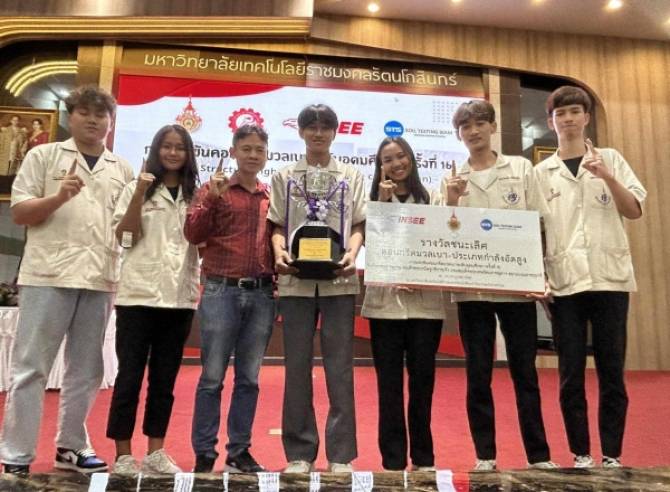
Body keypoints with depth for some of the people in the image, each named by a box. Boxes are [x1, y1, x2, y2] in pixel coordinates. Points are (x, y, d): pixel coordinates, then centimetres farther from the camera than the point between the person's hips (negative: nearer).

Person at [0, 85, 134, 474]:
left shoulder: (122, 169, 15)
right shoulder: (44, 156, 7)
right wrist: (59, 197, -14)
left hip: (100, 280, 3)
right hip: (49, 275, -3)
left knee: (86, 370, 10)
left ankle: (71, 447, 23)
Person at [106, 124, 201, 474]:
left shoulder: (196, 195, 10)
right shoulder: (136, 188, 5)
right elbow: (124, 238, -2)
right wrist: (139, 194, -11)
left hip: (180, 297, 2)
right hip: (139, 293, -2)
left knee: (165, 378, 10)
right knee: (130, 375, 1)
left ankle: (155, 452, 20)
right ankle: (123, 454, 13)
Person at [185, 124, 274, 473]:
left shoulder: (271, 197, 14)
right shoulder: (214, 190, 5)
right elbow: (193, 234, -5)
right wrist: (212, 197, -14)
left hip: (262, 295, 3)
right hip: (222, 292, -3)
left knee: (249, 378, 9)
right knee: (213, 377, 2)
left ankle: (239, 451, 20)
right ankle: (204, 453, 13)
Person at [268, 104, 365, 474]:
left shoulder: (351, 176, 12)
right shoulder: (285, 176, 13)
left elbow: (358, 225, 8)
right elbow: (278, 226, 9)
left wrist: (352, 254, -11)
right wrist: (280, 253, -11)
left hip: (338, 279, 0)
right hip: (296, 279, 1)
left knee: (339, 367, 1)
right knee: (297, 366, 5)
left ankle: (341, 453, 11)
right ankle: (300, 452, 16)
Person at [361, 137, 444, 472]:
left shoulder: (430, 199, 8)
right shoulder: (375, 201, 9)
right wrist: (383, 202, -7)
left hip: (425, 303, 0)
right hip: (385, 302, 0)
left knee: (422, 380, 8)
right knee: (389, 382, 5)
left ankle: (423, 457, 22)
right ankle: (393, 459, 16)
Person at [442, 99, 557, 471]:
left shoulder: (520, 168, 7)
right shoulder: (452, 181, 8)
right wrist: (451, 202, -12)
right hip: (471, 287, 1)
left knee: (524, 371, 6)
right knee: (478, 374, 6)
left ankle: (538, 455, 18)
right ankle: (485, 455, 17)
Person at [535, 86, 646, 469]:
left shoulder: (611, 159, 9)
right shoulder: (542, 172, 10)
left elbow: (635, 211, 2)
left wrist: (607, 177, -14)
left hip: (609, 278, 0)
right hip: (564, 283, 0)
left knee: (612, 371, 4)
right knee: (572, 375, 3)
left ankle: (612, 456, 16)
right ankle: (581, 455, 15)